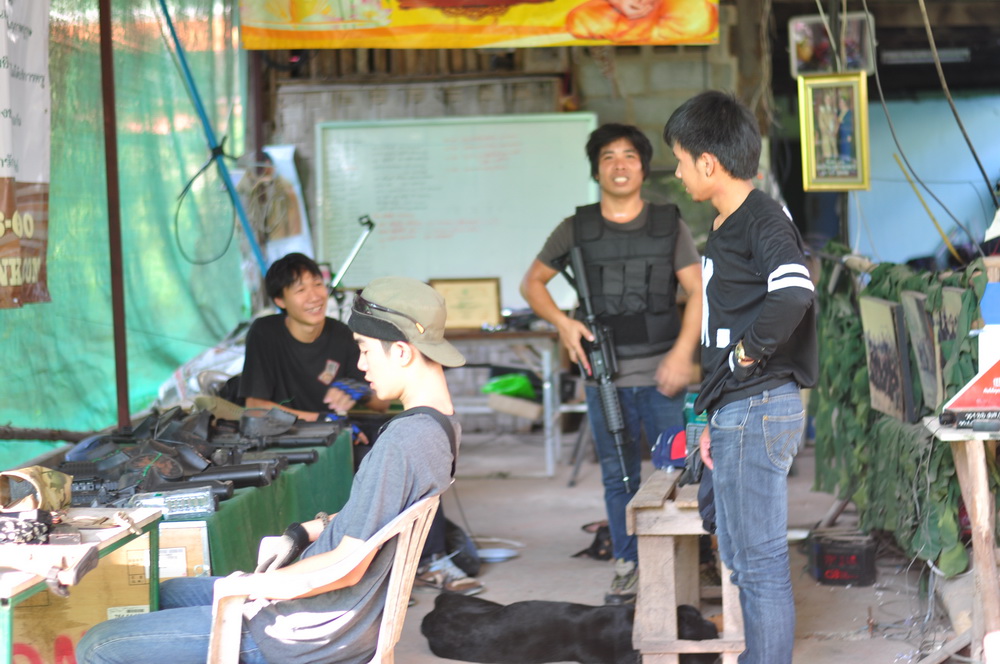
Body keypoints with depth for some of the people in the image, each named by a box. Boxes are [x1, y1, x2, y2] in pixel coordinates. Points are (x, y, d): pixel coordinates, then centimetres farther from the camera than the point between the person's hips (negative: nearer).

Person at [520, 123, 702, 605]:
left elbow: (697, 291, 0)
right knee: (618, 476, 8)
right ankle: (627, 567, 18)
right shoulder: (576, 230, 4)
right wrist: (562, 322, -5)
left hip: (662, 372, -1)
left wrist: (683, 352, -12)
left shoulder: (669, 226, 3)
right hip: (605, 374, 1)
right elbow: (532, 283, 12)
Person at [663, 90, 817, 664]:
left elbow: (793, 293, -35)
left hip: (759, 411, -11)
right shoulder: (727, 226, 16)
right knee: (740, 555, 18)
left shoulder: (763, 219, -14)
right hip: (737, 412, 11)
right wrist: (714, 417, 21)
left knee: (762, 563, -5)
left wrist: (751, 347, -20)